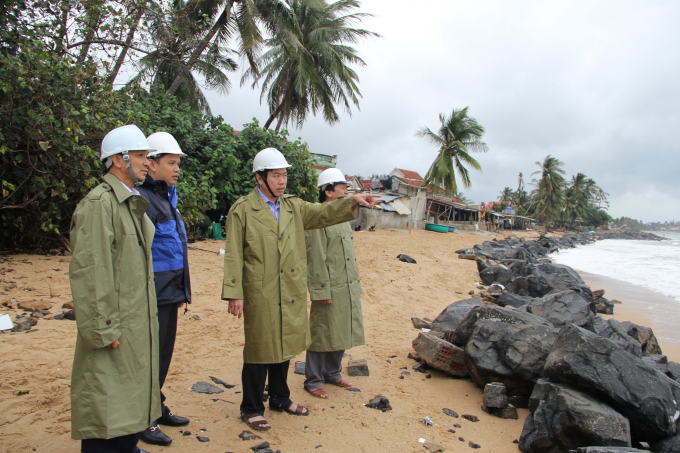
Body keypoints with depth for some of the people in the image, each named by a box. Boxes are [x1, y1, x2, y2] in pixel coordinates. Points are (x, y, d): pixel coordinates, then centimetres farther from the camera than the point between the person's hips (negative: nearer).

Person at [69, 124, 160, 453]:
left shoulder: (132, 203, 14)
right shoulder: (98, 204, -16)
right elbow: (88, 270, -21)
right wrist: (101, 330, -20)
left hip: (138, 324, 9)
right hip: (113, 330, -9)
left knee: (131, 395, 20)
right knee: (106, 404, 2)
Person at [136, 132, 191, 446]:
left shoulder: (166, 197, 15)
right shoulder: (143, 199, -15)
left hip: (170, 291, 9)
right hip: (153, 293, -9)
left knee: (164, 353, 17)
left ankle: (157, 408, 32)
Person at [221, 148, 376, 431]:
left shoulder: (293, 206, 11)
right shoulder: (242, 210, -6)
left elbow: (323, 214, 4)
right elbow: (233, 255, -9)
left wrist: (353, 201, -10)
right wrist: (234, 294, -13)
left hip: (291, 294, 5)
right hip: (260, 295, -5)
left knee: (284, 348, 18)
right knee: (260, 351, 5)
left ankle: (280, 398, 36)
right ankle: (251, 408, 23)